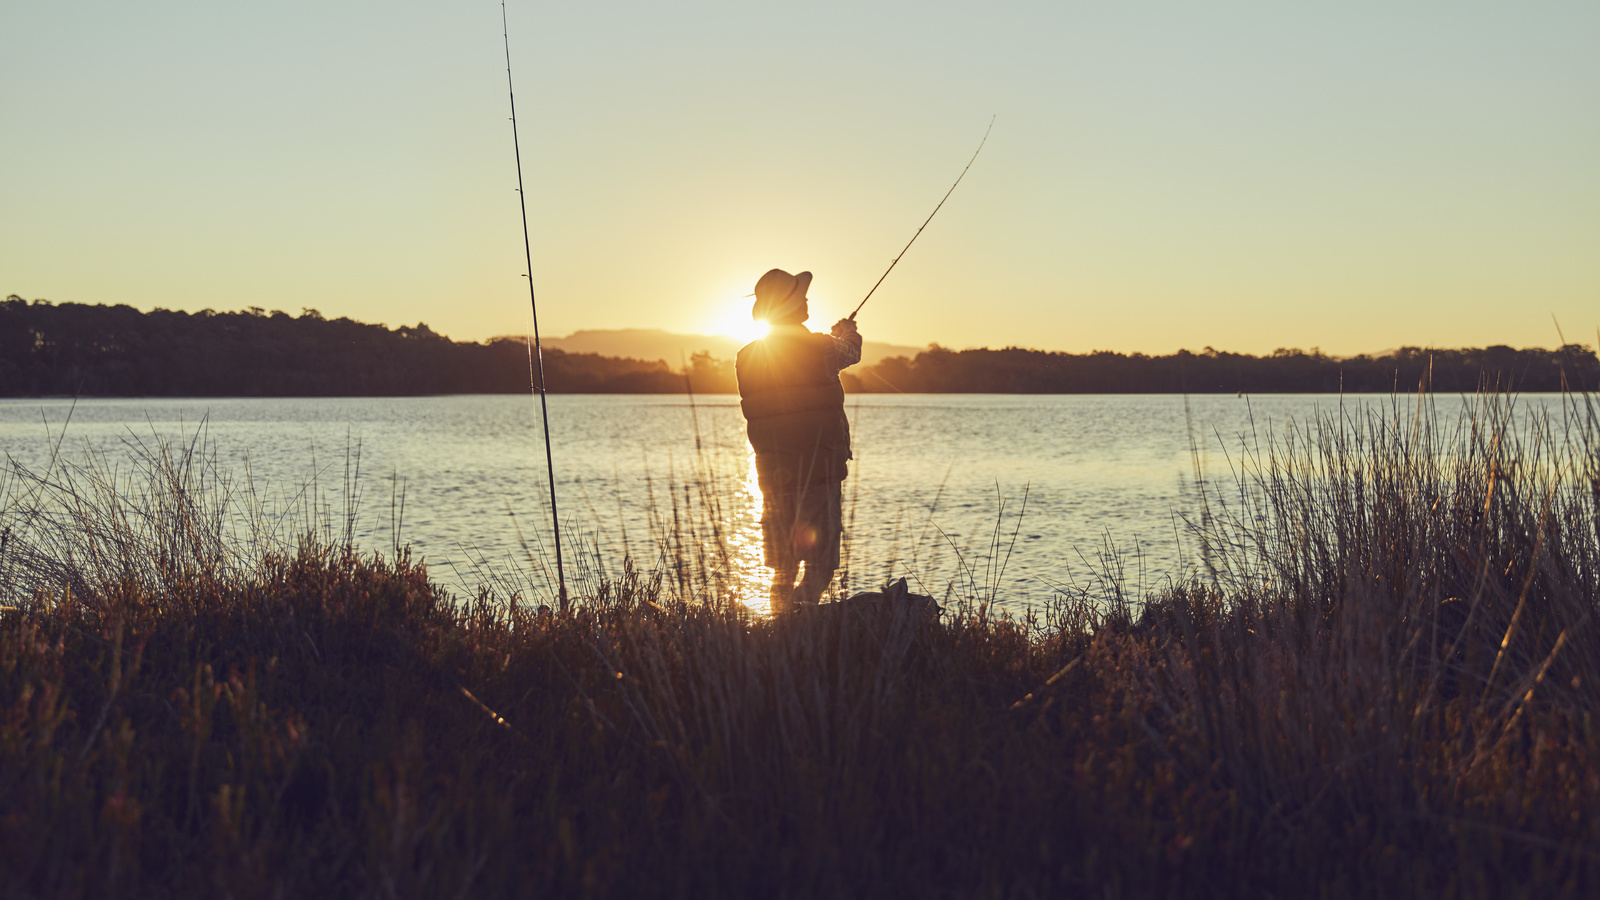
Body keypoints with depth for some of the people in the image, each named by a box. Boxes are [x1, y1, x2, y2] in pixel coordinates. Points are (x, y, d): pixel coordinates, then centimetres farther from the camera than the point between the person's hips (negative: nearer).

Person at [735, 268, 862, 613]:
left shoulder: (746, 360, 2)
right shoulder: (822, 349, -9)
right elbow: (851, 351, 13)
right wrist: (848, 332, 39)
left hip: (772, 473, 5)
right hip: (819, 471, -5)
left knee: (782, 570, 13)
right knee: (820, 566, -5)